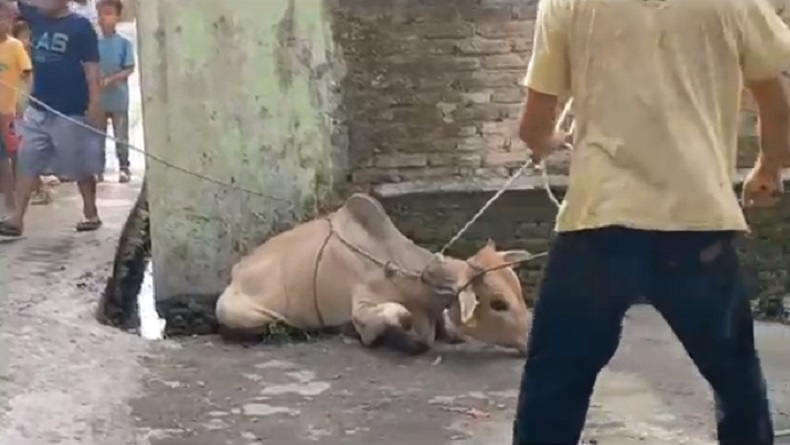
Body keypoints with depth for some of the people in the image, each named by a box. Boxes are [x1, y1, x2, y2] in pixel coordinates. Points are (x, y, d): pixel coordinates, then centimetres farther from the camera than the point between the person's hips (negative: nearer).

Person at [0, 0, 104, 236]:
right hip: (38, 110, 6)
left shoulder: (80, 26, -9)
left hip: (71, 111, -6)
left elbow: (92, 68, -12)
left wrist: (95, 104, -17)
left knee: (80, 166, 6)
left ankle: (91, 214, 20)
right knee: (27, 162, 1)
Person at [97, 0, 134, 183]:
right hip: (98, 98, 3)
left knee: (121, 136, 5)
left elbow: (130, 69, -8)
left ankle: (124, 168, 16)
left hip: (118, 98, -3)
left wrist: (111, 79, -20)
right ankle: (99, 168, 19)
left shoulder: (124, 43, -7)